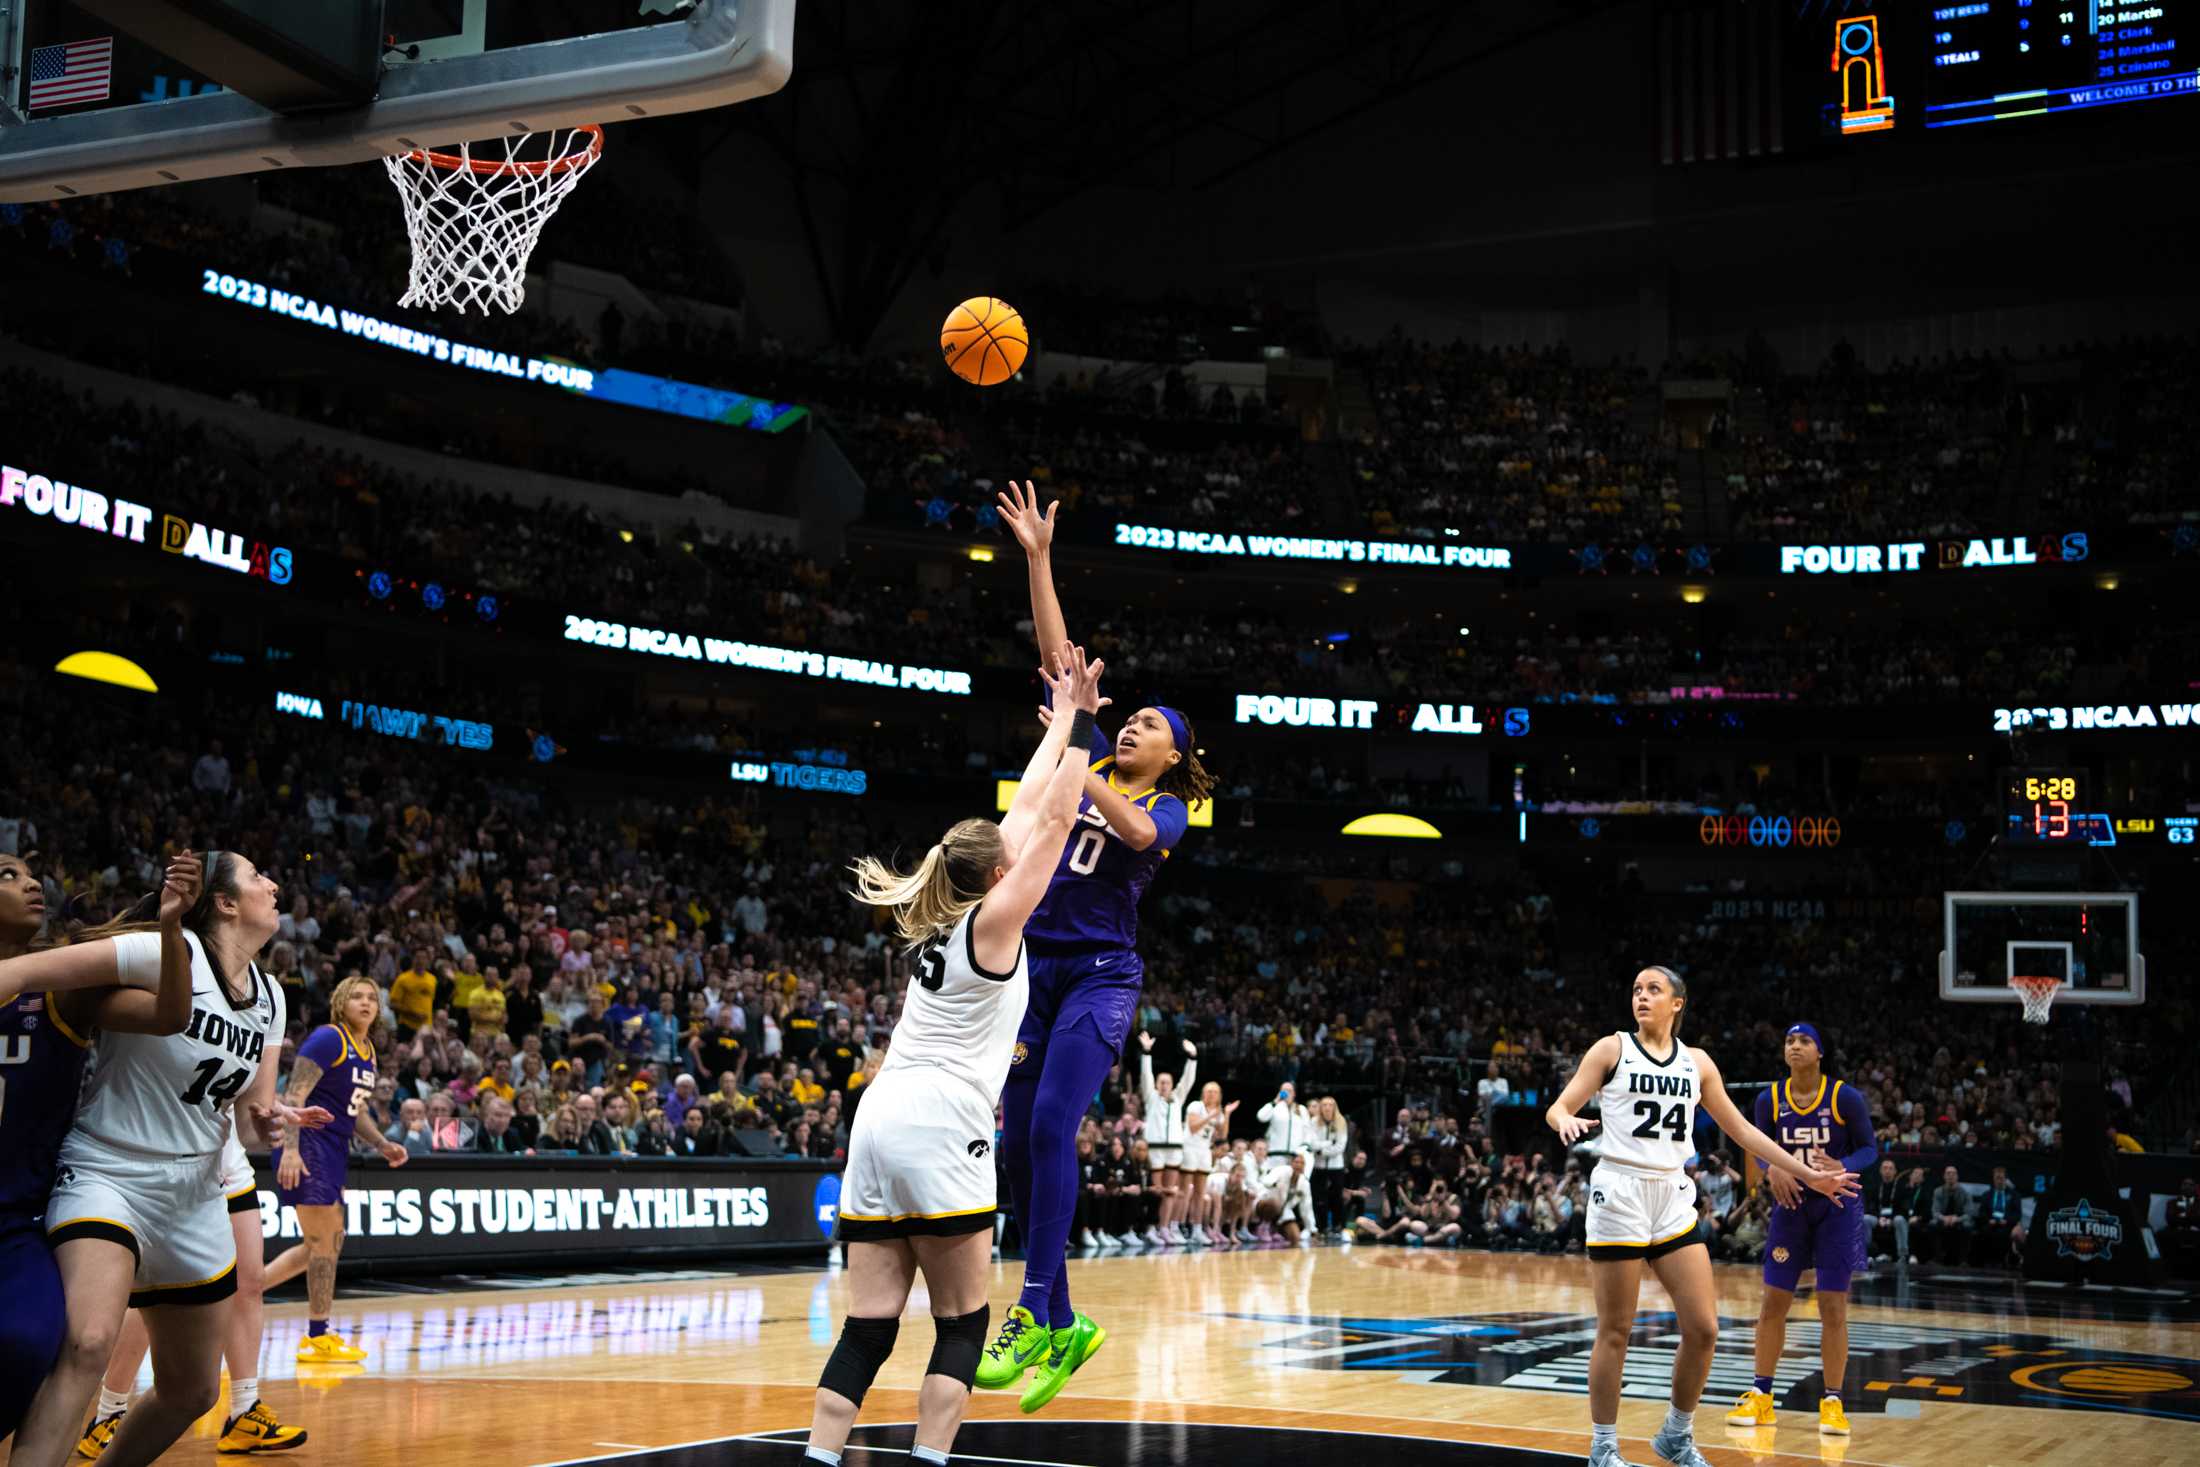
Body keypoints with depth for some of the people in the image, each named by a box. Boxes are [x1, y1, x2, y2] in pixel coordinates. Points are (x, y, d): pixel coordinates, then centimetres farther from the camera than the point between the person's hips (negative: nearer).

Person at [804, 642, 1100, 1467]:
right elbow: (1053, 821, 3)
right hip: (940, 1129, -7)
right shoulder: (994, 919, -1)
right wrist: (1079, 723, 8)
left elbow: (1025, 812, 26)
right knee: (961, 1327, 2)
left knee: (868, 1329, 5)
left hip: (878, 1122, 7)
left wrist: (1061, 719, 31)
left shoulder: (941, 920, 18)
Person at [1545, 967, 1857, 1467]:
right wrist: (1567, 1123, -29)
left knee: (1703, 1328, 1)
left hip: (1673, 1201, 4)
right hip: (1619, 1195, -4)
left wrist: (1808, 1175, 16)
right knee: (1614, 1333, -1)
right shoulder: (1612, 1049, -1)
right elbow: (1557, 1109, -5)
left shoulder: (1697, 1062, 10)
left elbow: (1742, 1130, 17)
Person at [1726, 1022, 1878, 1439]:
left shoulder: (1846, 1098, -11)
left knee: (1833, 1305, -3)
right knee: (1773, 1302, 5)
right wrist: (1772, 1170, -16)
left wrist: (1842, 1167, -25)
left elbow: (1869, 1148, -5)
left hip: (1836, 1206, -3)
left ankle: (1832, 1403, 7)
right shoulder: (1770, 1099, -3)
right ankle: (1760, 1397, 16)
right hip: (1791, 1205, 3)